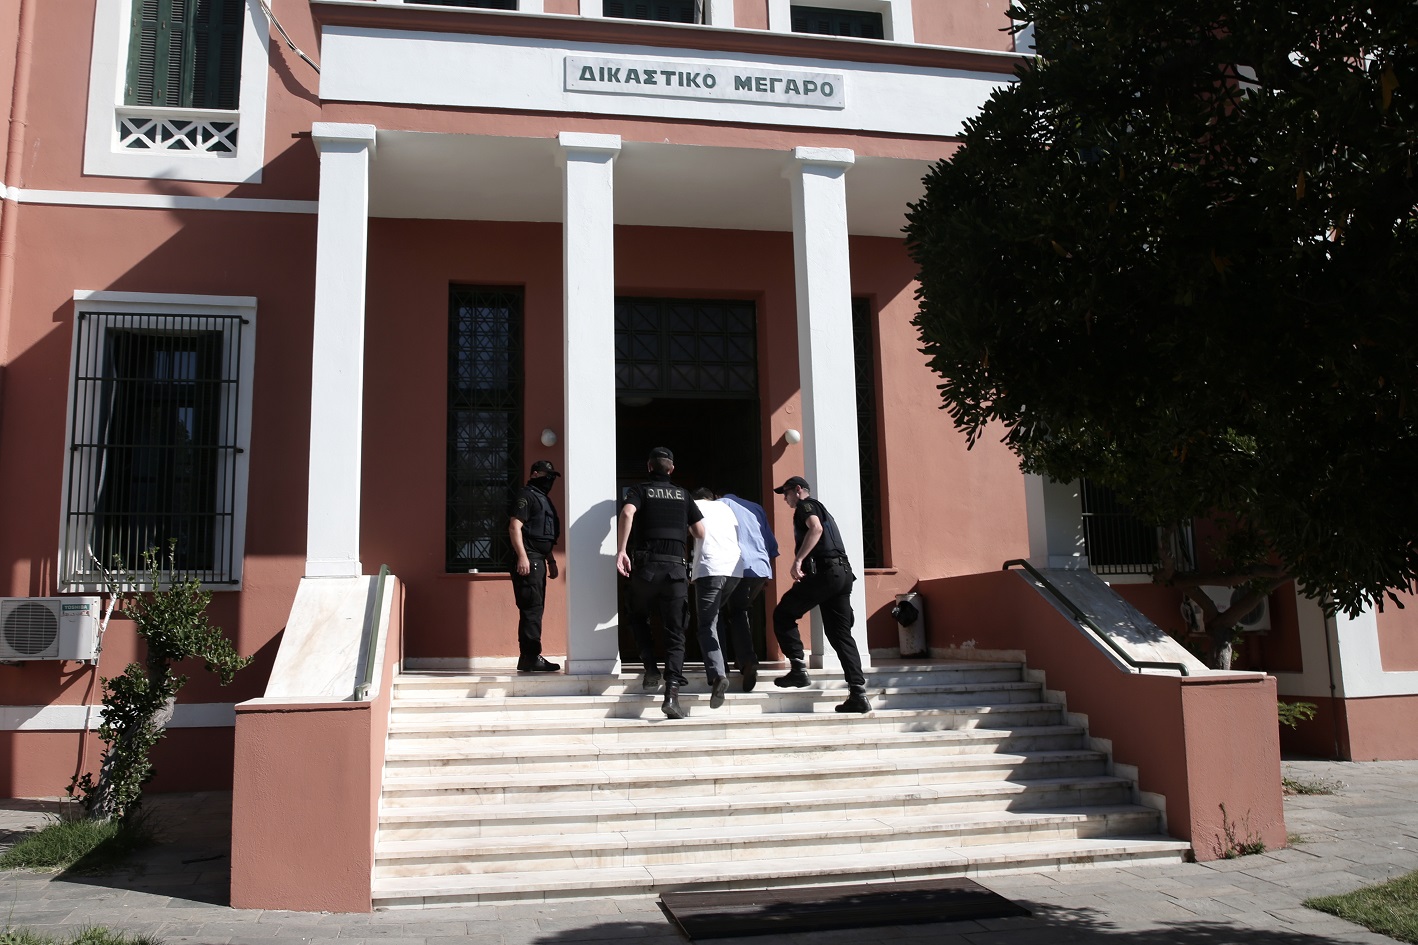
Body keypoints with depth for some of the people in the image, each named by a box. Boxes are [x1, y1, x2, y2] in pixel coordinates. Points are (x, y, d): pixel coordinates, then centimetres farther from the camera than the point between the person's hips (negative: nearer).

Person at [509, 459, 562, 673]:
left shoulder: (543, 499, 24)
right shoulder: (526, 495, -6)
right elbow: (514, 527, -16)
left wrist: (551, 560, 24)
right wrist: (522, 556, -23)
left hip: (538, 560, 10)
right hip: (528, 559, -10)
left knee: (535, 608, 9)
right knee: (531, 608, -12)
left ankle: (528, 657, 13)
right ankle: (530, 656, -12)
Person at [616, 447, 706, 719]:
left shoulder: (639, 490, 7)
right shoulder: (683, 495, 14)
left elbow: (626, 513, -15)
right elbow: (701, 533, 12)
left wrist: (621, 550, -16)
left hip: (646, 564, -1)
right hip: (676, 566, 1)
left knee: (638, 617, 26)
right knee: (675, 633, 3)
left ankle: (651, 669, 11)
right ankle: (672, 693, -12)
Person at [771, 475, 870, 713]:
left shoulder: (806, 505, 4)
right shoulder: (822, 510, 32)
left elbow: (815, 528, -17)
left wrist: (798, 561, -22)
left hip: (824, 572, -9)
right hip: (843, 573, 9)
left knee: (782, 615, 3)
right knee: (841, 633, 4)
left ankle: (798, 668, -5)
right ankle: (858, 693, -4)